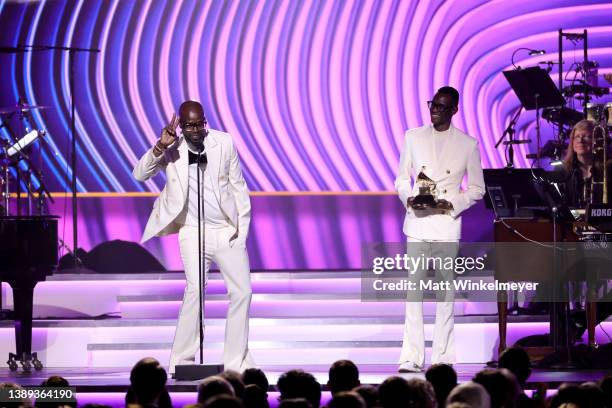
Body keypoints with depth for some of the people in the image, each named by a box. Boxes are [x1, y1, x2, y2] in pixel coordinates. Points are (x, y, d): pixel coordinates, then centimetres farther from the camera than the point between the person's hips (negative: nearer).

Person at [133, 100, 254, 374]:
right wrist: (161, 146, -22)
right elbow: (139, 175, -10)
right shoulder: (171, 150, -4)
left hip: (228, 230, 3)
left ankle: (236, 362, 10)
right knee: (195, 290, -18)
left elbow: (237, 185, 8)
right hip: (193, 232, -3)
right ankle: (181, 361, -11)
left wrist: (242, 225, 4)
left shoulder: (224, 142, 0)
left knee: (242, 291, 1)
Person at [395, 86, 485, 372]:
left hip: (447, 224, -2)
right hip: (417, 223, 2)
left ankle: (442, 358, 5)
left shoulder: (467, 144, 2)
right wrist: (407, 198, -7)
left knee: (446, 291, 1)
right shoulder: (413, 137, 8)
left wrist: (453, 204, -9)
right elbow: (402, 178, 14)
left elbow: (477, 188, 7)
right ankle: (412, 357, -1)